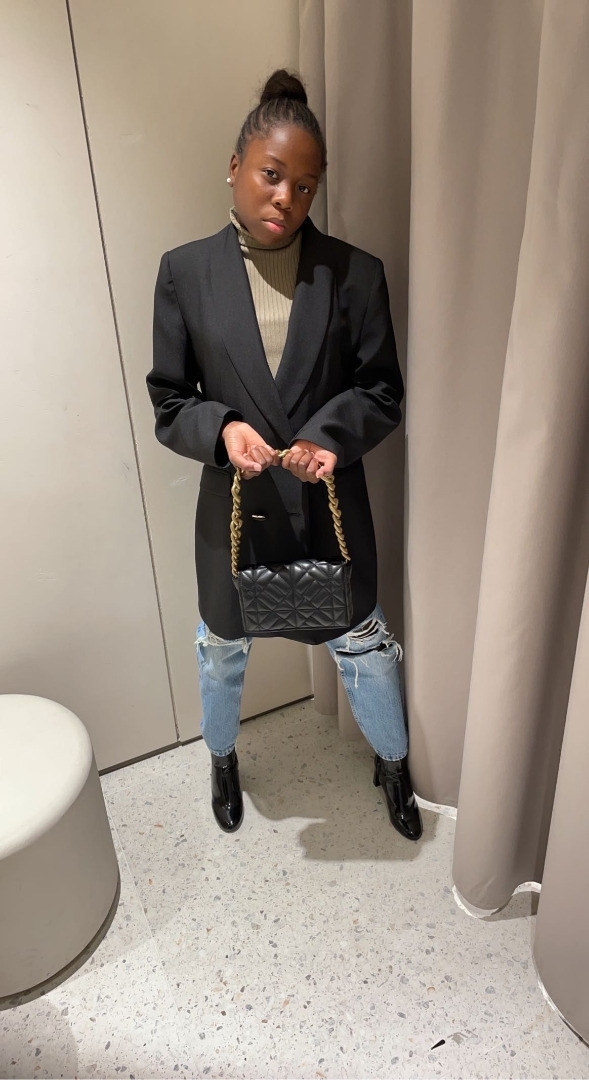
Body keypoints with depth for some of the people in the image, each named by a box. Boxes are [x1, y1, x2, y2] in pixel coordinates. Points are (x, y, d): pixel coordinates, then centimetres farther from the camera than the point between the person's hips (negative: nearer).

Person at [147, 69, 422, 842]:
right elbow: (168, 405, -4)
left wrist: (331, 436, -22)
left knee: (364, 645, 16)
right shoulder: (185, 272, -6)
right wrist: (221, 430, -24)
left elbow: (382, 393, -2)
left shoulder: (356, 274, -6)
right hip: (234, 506, 1)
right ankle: (222, 756, 52)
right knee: (222, 648, 20)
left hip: (332, 506, 0)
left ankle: (392, 761, 47)